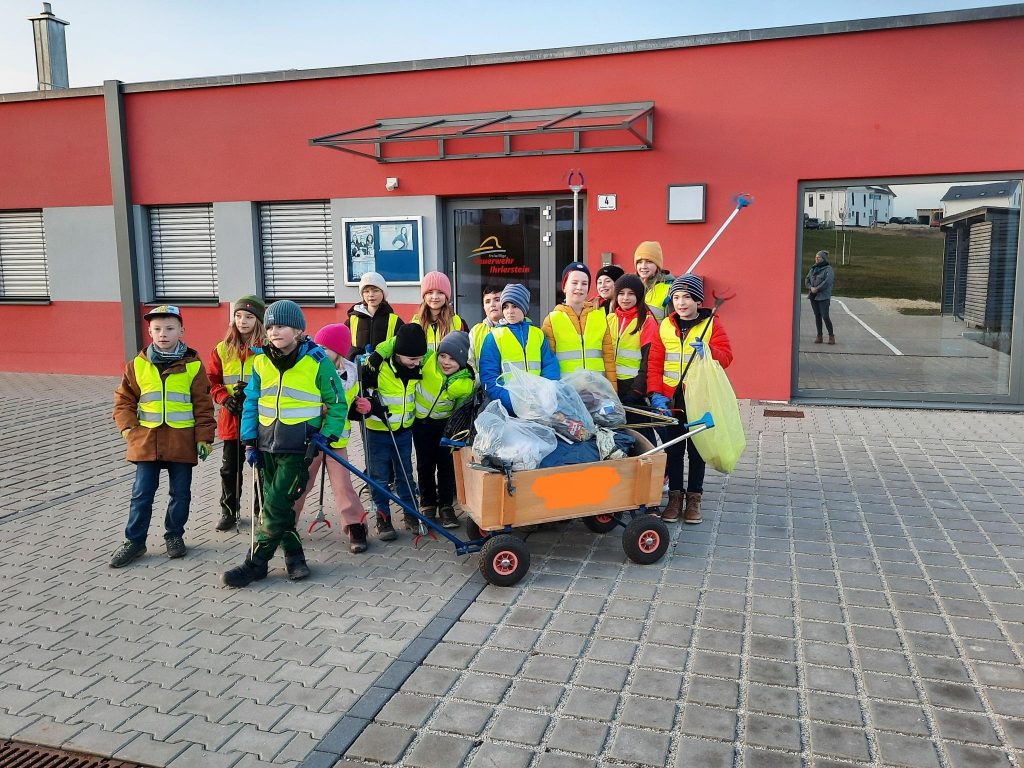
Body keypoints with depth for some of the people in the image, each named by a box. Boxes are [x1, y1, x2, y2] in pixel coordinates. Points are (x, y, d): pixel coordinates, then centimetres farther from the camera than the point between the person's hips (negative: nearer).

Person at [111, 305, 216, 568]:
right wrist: (128, 427, -3)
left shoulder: (192, 364, -3)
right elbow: (124, 399, 10)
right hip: (147, 439, 1)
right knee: (141, 494, 6)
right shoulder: (138, 364, 1)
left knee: (180, 493, 9)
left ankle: (174, 535, 27)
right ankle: (134, 540, 18)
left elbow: (203, 405, -1)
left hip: (182, 441, -1)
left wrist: (204, 437, -5)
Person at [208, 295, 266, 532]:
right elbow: (213, 382, 8)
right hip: (231, 417, 3)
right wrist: (225, 399, -9)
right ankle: (228, 510, 26)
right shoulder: (222, 349, 5)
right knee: (230, 467, 12)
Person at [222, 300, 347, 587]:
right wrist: (249, 442, 6)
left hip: (299, 446, -5)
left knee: (277, 505, -6)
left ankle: (255, 564, 5)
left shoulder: (317, 362, -9)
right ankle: (294, 555, 25)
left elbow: (337, 403, 0)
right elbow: (252, 402, 11)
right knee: (275, 503, 10)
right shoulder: (261, 361, 4)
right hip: (267, 444, 5)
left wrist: (325, 436, -9)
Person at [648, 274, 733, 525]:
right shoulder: (665, 327, 4)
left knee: (697, 450, 7)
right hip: (671, 400, 2)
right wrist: (655, 393, -8)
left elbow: (726, 356, -7)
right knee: (673, 450, 8)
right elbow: (655, 363, 3)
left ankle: (694, 497, 17)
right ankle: (675, 495, 19)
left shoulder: (712, 325, -1)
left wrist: (708, 350, -27)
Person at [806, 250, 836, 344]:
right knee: (817, 316, 8)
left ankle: (831, 335, 4)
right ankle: (819, 336, 13)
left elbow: (827, 281, -17)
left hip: (823, 296, -6)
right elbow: (807, 279, 12)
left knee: (825, 316, -9)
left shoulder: (828, 269, -5)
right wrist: (811, 287, -6)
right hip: (813, 296, 6)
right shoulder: (813, 269, 15)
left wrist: (817, 289, -17)